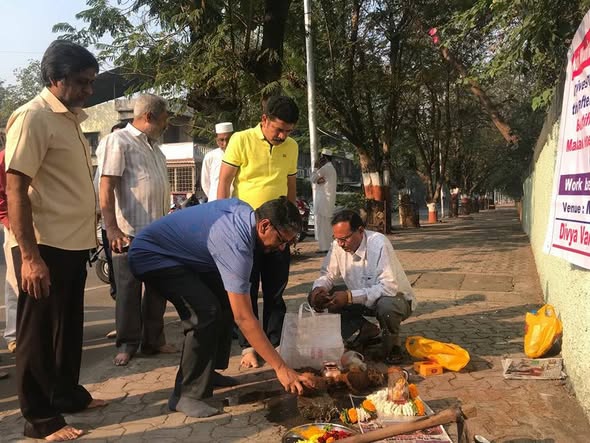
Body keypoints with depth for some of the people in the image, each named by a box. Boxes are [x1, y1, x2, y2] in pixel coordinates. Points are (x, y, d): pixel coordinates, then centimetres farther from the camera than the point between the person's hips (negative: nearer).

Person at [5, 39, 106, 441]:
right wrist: (29, 255, -22)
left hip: (73, 244, 9)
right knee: (38, 333, 4)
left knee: (69, 326, 19)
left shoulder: (72, 118, 12)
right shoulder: (33, 118, -14)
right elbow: (16, 189, -18)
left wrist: (89, 234, 17)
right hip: (45, 247, -9)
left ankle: (67, 394, 36)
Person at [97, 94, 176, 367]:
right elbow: (106, 187, -15)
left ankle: (154, 340, 24)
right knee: (128, 291, 2)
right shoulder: (118, 142, -7)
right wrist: (112, 228, -22)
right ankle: (126, 345, 14)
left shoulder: (154, 147, 18)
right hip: (130, 232, -8)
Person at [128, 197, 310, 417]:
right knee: (205, 311, -25)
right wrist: (281, 368, -28)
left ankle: (208, 372, 16)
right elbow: (244, 318, -32)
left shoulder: (244, 209, -7)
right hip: (151, 256, -10)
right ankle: (186, 395, -12)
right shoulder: (235, 245, -33)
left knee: (225, 299, 5)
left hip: (179, 254, 10)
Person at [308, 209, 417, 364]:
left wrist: (350, 296, -40)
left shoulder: (379, 244, -28)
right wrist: (318, 288, -24)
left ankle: (392, 344, -5)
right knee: (320, 297, -10)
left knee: (386, 306, -40)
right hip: (362, 301, 6)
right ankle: (365, 329, 6)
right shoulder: (338, 246, -11)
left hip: (395, 298, -6)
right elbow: (328, 274, 0)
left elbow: (389, 287, -34)